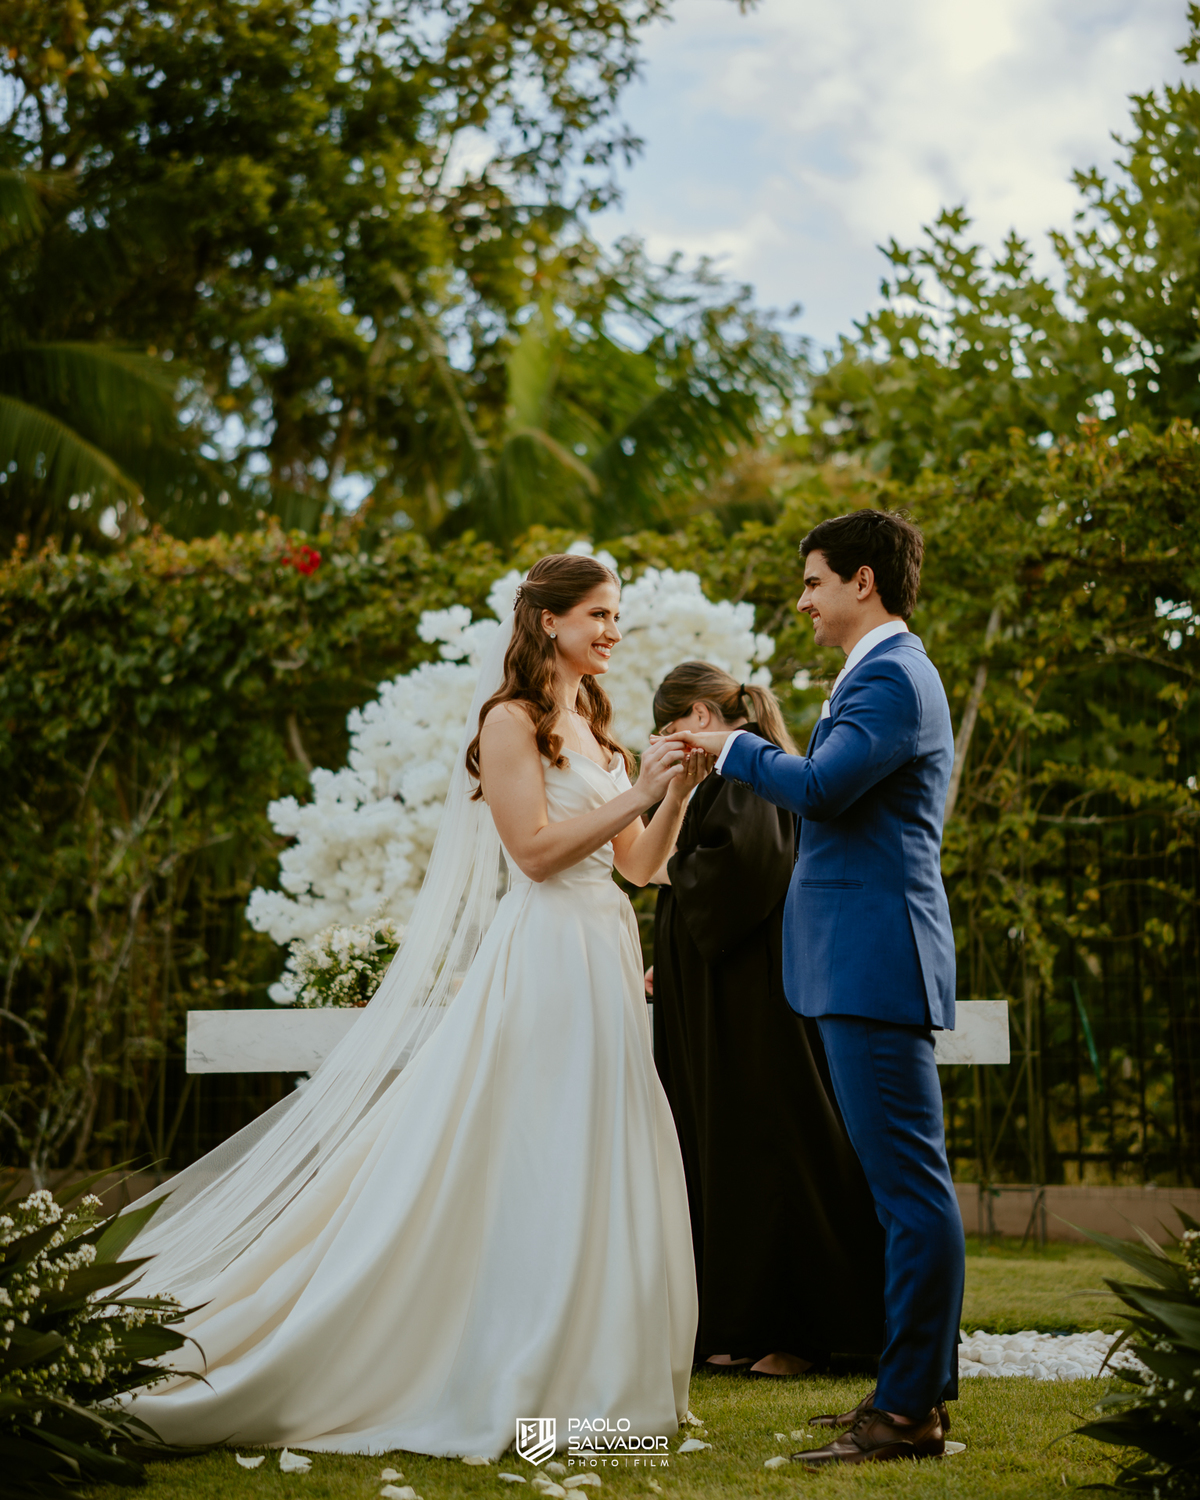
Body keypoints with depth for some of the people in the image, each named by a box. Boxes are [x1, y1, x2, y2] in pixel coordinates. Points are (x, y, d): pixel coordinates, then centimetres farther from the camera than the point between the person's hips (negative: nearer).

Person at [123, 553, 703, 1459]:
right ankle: (508, 1381, 0)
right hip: (543, 957, -8)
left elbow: (639, 864, 15)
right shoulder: (511, 719, -6)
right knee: (524, 1168, -6)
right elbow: (535, 848, -15)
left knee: (599, 1167, 8)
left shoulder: (594, 729, 18)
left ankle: (589, 1372, 15)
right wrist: (637, 794, -15)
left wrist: (677, 793, 1)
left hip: (605, 960, 8)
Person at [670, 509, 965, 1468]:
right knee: (911, 1183, 14)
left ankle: (909, 1410, -6)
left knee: (910, 1186, -8)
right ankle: (923, 1384, 21)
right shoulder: (887, 672, 21)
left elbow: (820, 789, -23)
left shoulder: (892, 677, -12)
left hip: (875, 962, -11)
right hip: (871, 964, 11)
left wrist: (735, 749, -8)